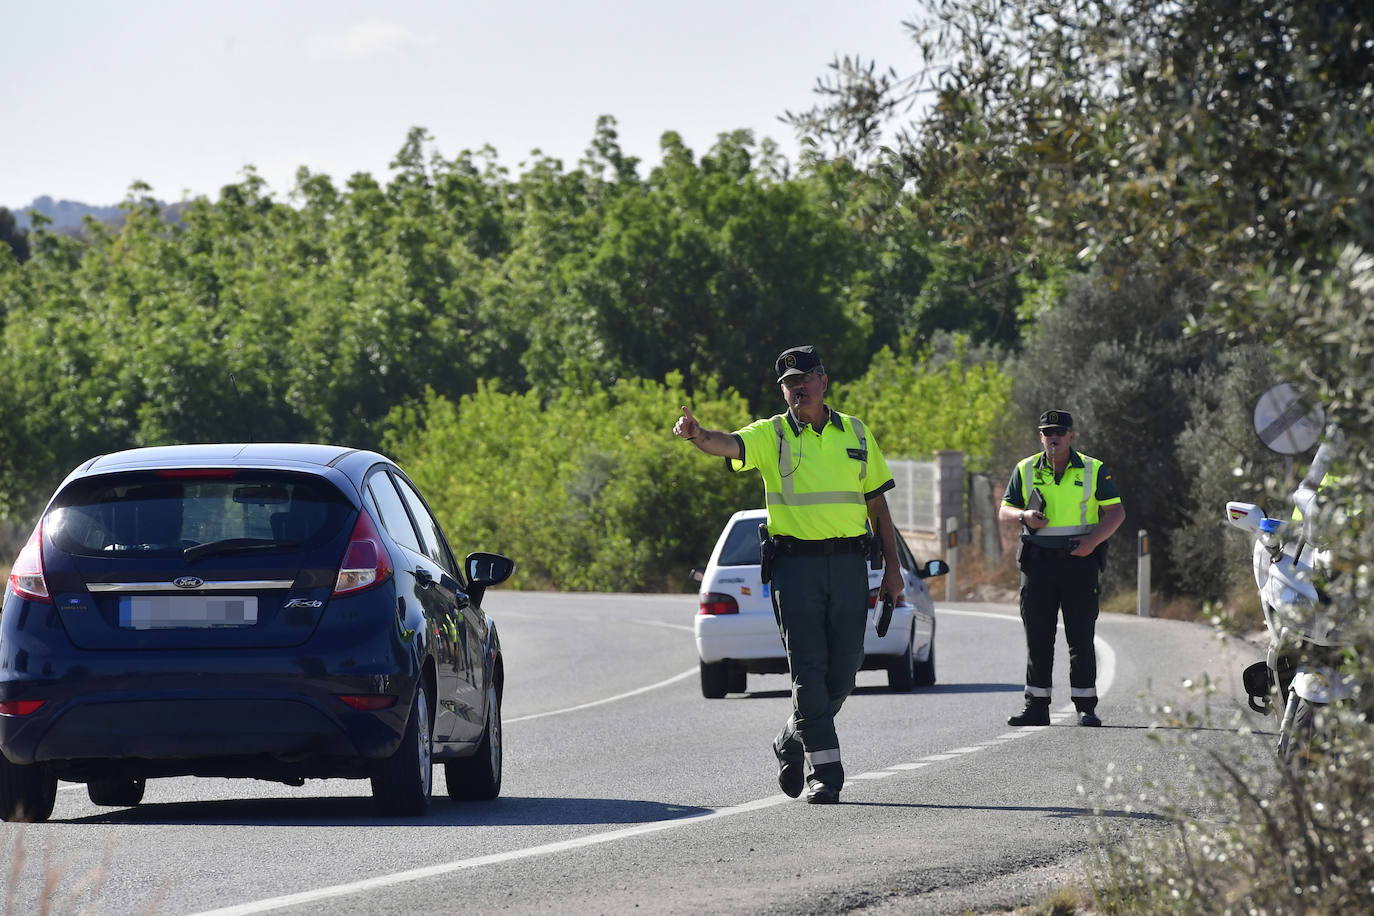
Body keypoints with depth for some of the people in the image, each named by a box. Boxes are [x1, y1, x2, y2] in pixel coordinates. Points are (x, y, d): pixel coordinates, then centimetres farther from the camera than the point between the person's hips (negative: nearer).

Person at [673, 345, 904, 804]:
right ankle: (823, 770, -6)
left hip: (848, 563, 3)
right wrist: (697, 435, -42)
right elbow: (729, 444, -18)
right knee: (809, 668, -7)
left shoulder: (856, 433, 12)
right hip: (795, 563, -3)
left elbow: (877, 503, 15)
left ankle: (791, 741, 27)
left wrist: (892, 567, 10)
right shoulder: (772, 435, 2)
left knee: (844, 667, 4)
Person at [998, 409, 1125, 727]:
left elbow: (1117, 512, 3)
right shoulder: (1025, 470, 8)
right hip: (1038, 561, 2)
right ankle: (1036, 706, 6)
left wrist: (1093, 540, -14)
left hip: (1080, 560, -2)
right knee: (1038, 637, 2)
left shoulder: (1093, 470, 3)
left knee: (1081, 637, -3)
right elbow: (1004, 511, 11)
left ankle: (1086, 707, 1)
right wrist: (1024, 516, -12)